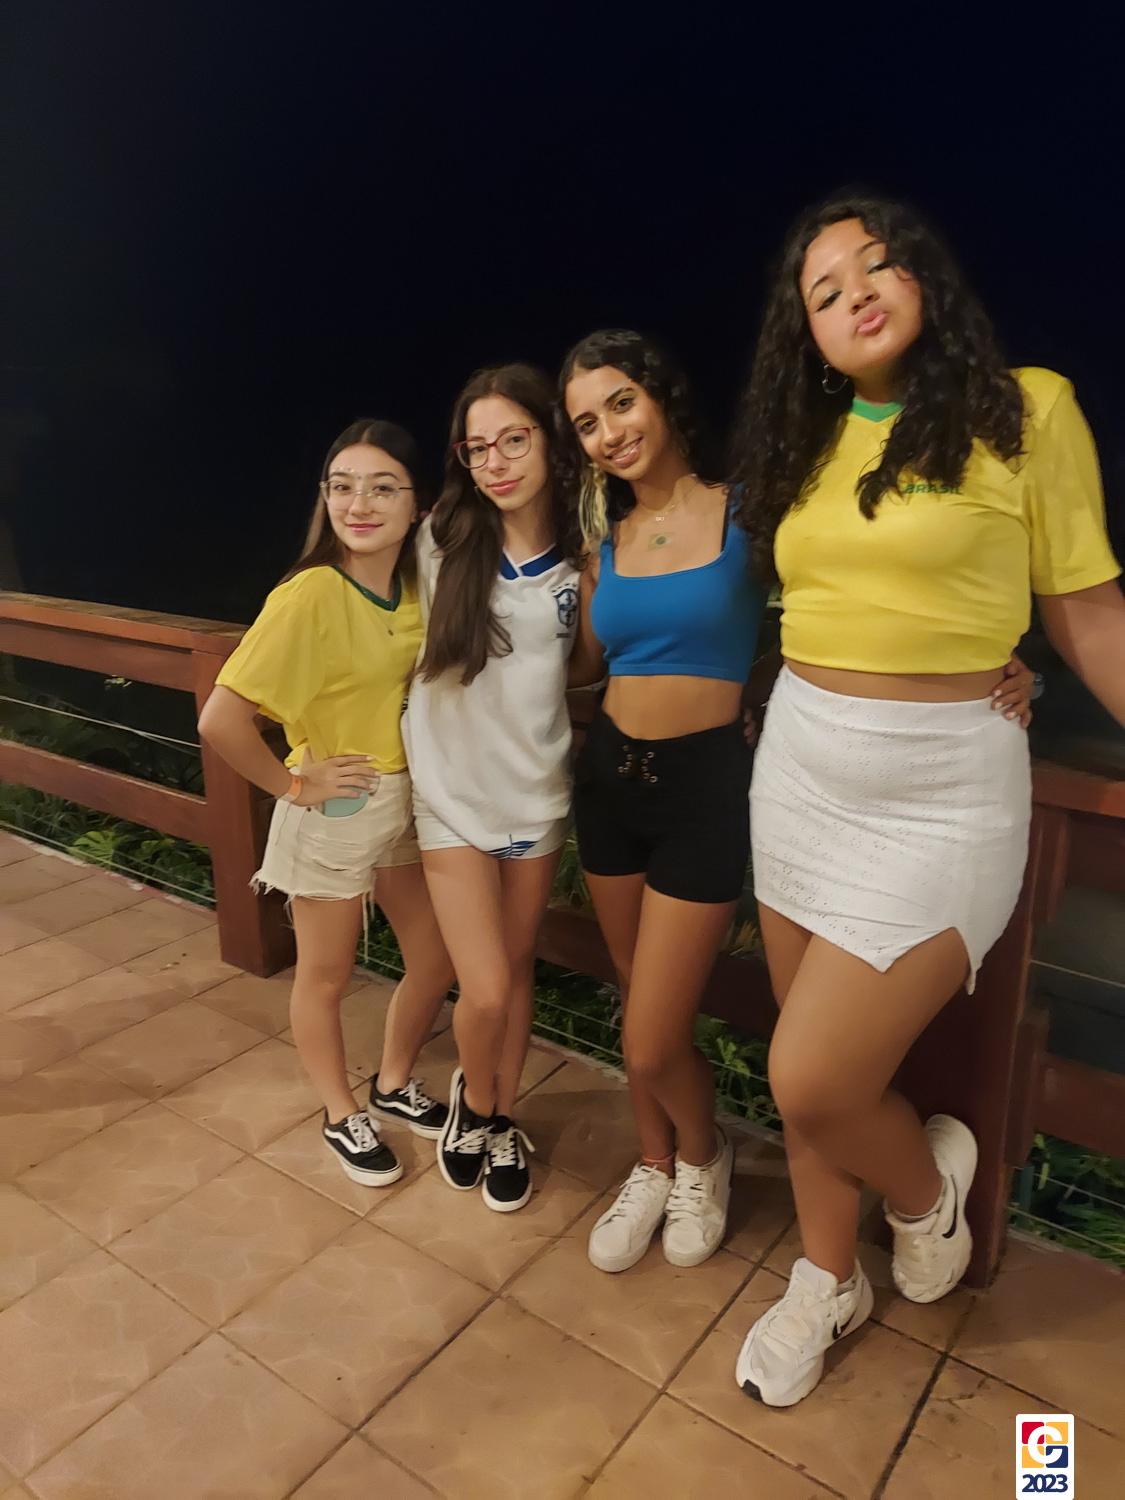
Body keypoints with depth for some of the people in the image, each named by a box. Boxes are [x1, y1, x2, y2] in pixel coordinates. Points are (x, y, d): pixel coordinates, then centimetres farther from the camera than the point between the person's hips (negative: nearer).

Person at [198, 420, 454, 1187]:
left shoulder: (415, 584, -3)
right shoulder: (310, 595, -23)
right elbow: (221, 718, -27)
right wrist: (292, 784, -16)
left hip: (407, 800, 7)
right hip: (331, 812, -6)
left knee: (437, 960, 16)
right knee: (327, 975, 14)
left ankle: (395, 1084, 43)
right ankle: (343, 1115, 38)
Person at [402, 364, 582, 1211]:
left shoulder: (582, 554, -6)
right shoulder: (443, 543, -7)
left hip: (539, 786, 1)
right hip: (453, 786, -1)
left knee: (518, 965, 15)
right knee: (485, 992, -5)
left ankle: (499, 1119, 39)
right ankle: (475, 1100, 30)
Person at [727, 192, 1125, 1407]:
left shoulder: (1024, 412, -4)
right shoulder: (808, 443, 10)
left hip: (941, 792, -5)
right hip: (800, 764, 6)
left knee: (811, 1080, -9)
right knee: (813, 1064, 14)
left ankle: (929, 1180, 28)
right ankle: (828, 1278, 39)